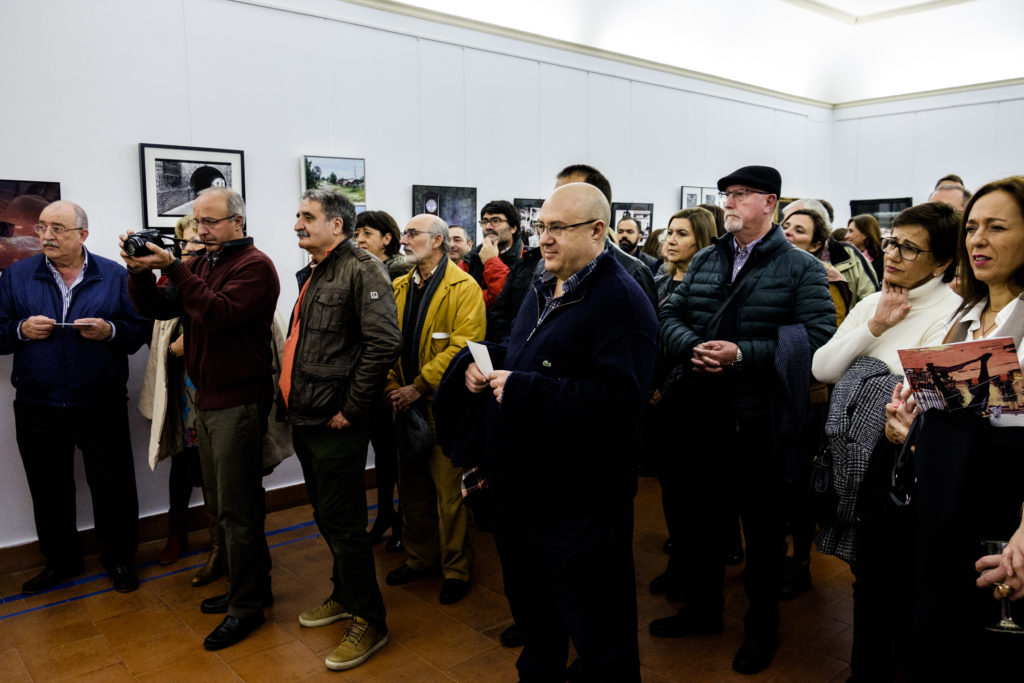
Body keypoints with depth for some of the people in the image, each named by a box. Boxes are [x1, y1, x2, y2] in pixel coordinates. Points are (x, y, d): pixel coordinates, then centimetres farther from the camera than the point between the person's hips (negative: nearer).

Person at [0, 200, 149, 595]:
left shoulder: (114, 276, 2)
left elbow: (141, 330, -1)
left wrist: (110, 331, -19)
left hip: (102, 406, -2)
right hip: (37, 409, 2)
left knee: (113, 487, 6)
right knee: (49, 489, 14)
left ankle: (120, 559, 23)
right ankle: (60, 560, 32)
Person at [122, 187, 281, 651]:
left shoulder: (254, 265, -11)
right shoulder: (203, 263, 14)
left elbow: (219, 314, -26)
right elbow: (156, 308, 11)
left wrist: (173, 268, -24)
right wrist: (140, 272, -6)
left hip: (239, 402, -9)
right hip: (206, 398, 9)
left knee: (237, 509, -1)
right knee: (221, 504, 16)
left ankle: (247, 605, 13)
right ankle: (248, 585, 31)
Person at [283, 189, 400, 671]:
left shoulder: (361, 270, -14)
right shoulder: (313, 274, 16)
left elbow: (385, 342, -25)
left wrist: (351, 408, -20)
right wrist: (291, 391, 16)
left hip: (336, 425, -9)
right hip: (305, 419, 9)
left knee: (342, 522, -1)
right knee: (326, 515, 20)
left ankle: (368, 621, 14)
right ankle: (345, 595, 38)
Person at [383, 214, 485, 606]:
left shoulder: (464, 288, -9)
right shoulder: (398, 288, 12)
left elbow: (462, 346, -18)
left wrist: (418, 387, -18)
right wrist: (392, 387, -5)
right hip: (406, 402, 7)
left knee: (449, 491, 2)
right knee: (411, 487, 16)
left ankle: (456, 569, 18)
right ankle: (420, 558, 33)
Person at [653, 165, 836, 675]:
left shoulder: (801, 268, -5)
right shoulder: (704, 262, 11)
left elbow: (817, 336, -16)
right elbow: (670, 317, 8)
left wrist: (741, 354, -23)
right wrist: (692, 347, -13)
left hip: (762, 422, -5)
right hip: (704, 416, 5)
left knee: (763, 526, 11)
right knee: (703, 514, 18)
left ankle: (763, 624, 30)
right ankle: (703, 606, 38)